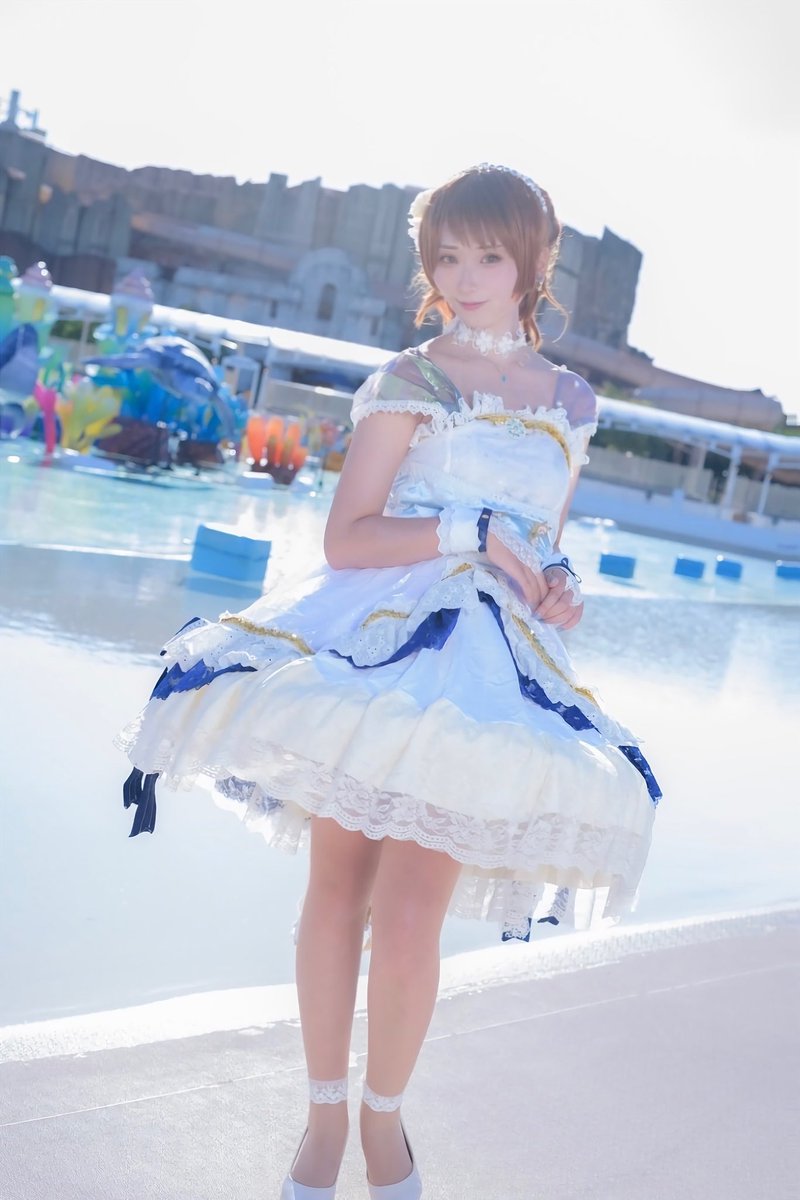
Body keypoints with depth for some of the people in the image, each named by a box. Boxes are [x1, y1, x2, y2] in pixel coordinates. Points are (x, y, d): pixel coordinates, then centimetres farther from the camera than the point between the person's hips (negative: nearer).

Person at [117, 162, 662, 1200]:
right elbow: (346, 539, -6)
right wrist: (472, 533, -13)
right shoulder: (409, 381, 2)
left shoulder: (571, 400, 14)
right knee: (337, 891, 5)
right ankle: (325, 1110, 26)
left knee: (409, 925, -5)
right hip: (379, 642, -1)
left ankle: (385, 1113, 22)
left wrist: (558, 588, 3)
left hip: (492, 665, 2)